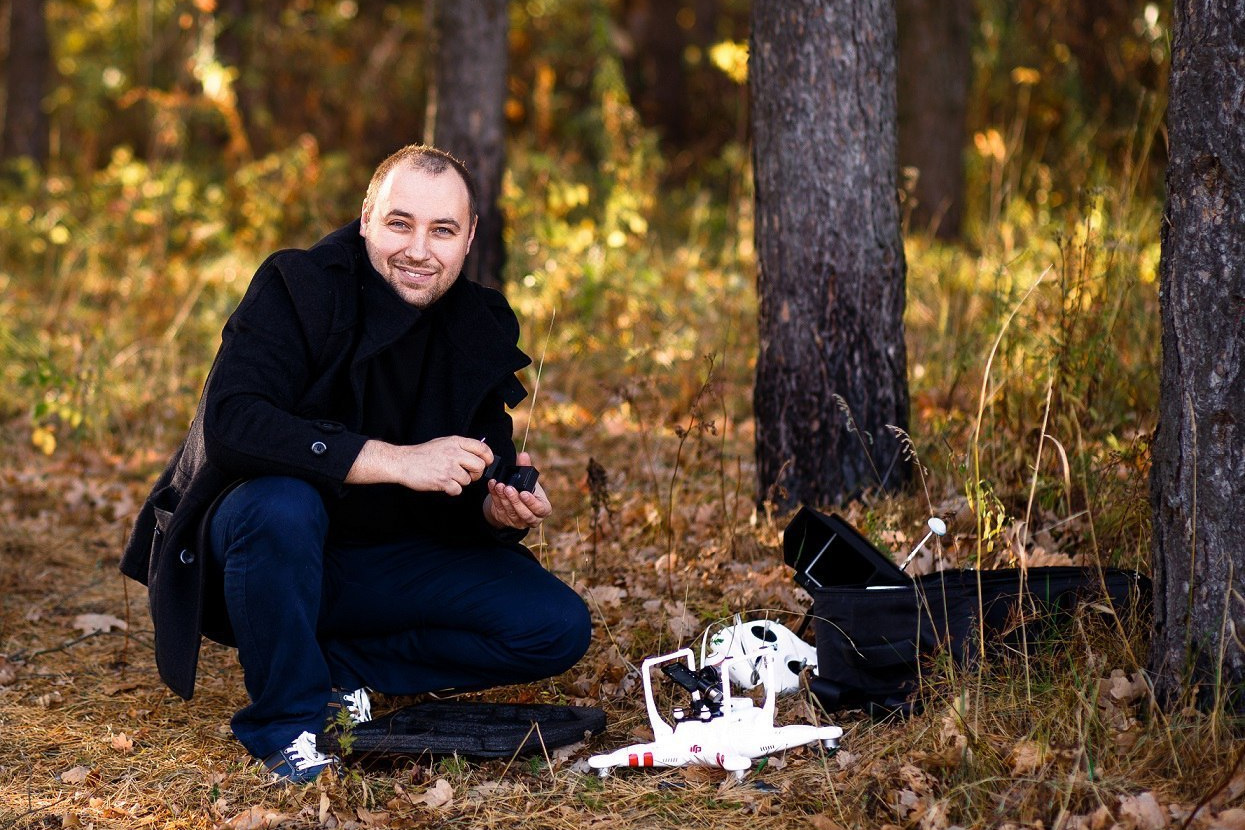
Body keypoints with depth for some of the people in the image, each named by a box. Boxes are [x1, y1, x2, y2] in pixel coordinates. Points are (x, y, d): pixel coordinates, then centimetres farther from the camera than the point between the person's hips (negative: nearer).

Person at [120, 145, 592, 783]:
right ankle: (288, 720, -17)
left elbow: (472, 495, 4)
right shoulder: (299, 288, -17)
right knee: (281, 503, -39)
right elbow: (229, 423, -33)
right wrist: (396, 460, -36)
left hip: (389, 562, 5)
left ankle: (338, 668, -2)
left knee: (558, 627, -11)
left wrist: (502, 512, -22)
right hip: (260, 548, -5)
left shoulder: (480, 330, 0)